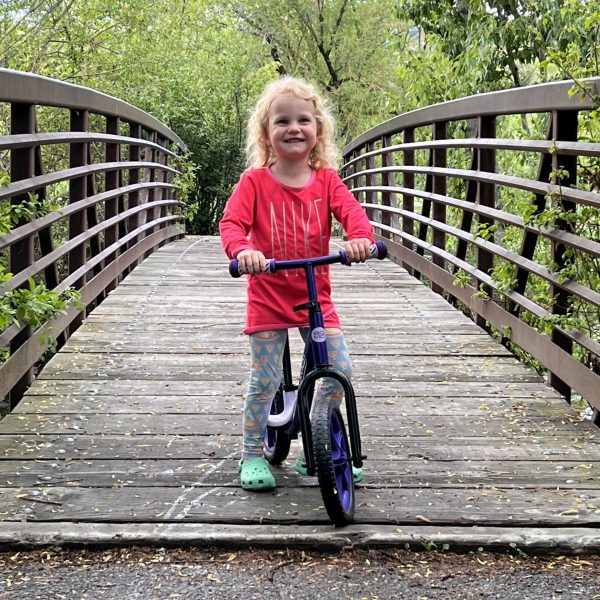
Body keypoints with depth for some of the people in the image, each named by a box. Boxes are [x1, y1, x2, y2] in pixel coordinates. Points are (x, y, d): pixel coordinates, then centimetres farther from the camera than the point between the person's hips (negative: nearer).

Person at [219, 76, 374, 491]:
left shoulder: (326, 180, 2)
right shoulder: (255, 181, -5)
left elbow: (351, 210, -14)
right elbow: (231, 223, -15)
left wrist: (360, 236, -37)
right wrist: (243, 250, -38)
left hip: (316, 296, 3)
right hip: (268, 297, -3)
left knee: (341, 370, -1)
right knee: (265, 380, -2)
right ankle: (253, 455, 17)